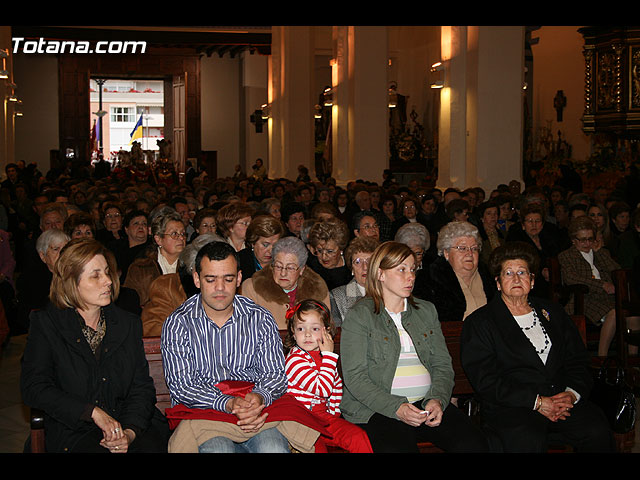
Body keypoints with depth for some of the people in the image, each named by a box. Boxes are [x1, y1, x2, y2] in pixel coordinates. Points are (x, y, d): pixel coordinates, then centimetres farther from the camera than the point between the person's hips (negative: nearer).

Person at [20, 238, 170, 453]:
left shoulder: (129, 324, 11)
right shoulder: (46, 324, 2)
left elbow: (142, 387, 6)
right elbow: (34, 388, -7)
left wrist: (130, 432, -13)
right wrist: (93, 412, -15)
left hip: (134, 425, 3)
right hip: (74, 431, -3)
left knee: (152, 447, -26)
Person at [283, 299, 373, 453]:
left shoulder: (325, 356, 10)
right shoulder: (294, 360, -15)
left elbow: (336, 387, 27)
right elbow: (323, 389, -24)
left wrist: (334, 412, 13)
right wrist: (329, 356, -19)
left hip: (323, 414, 6)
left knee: (359, 437, -11)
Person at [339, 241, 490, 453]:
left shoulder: (427, 311, 19)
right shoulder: (359, 315, 2)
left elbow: (442, 365, 14)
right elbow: (354, 376, -6)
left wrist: (437, 399, -7)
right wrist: (397, 408, -17)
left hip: (428, 404, 4)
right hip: (377, 409, -4)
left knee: (475, 443, -22)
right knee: (398, 447, -34)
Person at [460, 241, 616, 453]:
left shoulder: (553, 313, 22)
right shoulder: (478, 323, 5)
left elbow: (579, 360, 18)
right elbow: (485, 379, -6)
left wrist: (572, 393, -4)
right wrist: (537, 402, -13)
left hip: (563, 400, 5)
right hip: (510, 407, -4)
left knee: (598, 431, -25)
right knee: (527, 440, -37)